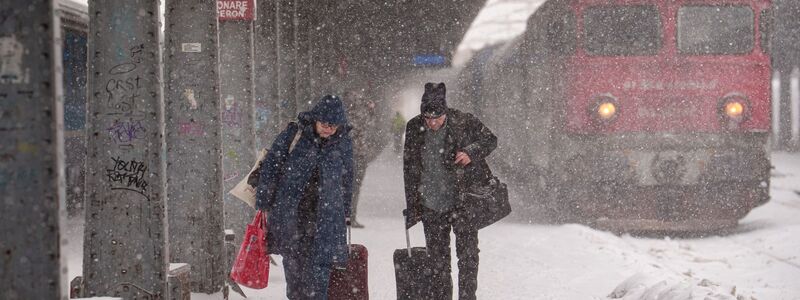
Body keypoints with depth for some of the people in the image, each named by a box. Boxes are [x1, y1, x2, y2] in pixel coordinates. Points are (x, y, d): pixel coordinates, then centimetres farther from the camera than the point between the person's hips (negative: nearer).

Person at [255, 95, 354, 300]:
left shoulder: (343, 142, 4)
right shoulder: (294, 134, -6)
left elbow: (346, 179, 16)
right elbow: (271, 166, -1)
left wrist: (345, 213, 19)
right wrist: (263, 204, -2)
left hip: (325, 214, 1)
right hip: (289, 209, -1)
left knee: (319, 262, -8)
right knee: (293, 259, 6)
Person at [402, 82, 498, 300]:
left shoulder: (464, 123, -10)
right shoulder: (414, 128, -1)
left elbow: (490, 140, 5)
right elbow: (410, 169, 7)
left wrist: (472, 152, -17)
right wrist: (412, 207, 7)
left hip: (463, 202, -3)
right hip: (431, 207, 3)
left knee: (467, 255, -1)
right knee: (437, 259, 10)